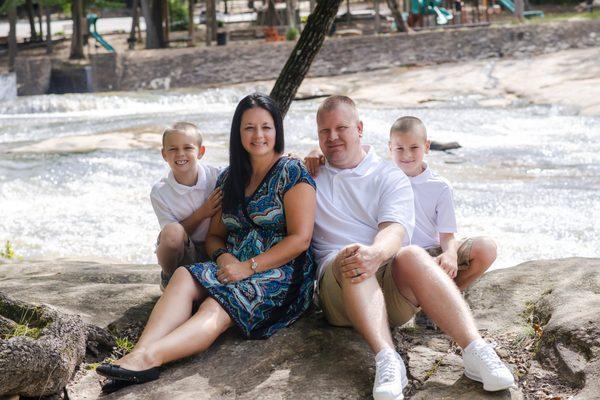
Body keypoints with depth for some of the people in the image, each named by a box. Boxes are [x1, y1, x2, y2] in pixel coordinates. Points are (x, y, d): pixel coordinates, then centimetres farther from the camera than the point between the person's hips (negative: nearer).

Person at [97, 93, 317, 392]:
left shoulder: (292, 172, -3)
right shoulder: (229, 179, 16)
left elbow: (300, 238, -11)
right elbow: (214, 235, 19)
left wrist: (249, 267, -17)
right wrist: (223, 256, -6)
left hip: (283, 275, -5)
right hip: (236, 268, 6)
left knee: (216, 309, -32)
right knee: (184, 276, -25)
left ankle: (145, 357, -51)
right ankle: (138, 355, -44)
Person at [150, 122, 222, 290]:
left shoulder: (216, 177, -9)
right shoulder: (160, 192, -9)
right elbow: (171, 235, -9)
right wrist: (202, 213, -22)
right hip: (182, 251, -1)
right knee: (172, 231, -34)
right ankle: (169, 281, -5)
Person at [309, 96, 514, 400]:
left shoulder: (390, 177, 14)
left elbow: (395, 229, -5)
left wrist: (376, 254, -30)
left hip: (392, 284, 0)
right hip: (337, 282, 0)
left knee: (412, 255, -34)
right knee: (348, 258, -36)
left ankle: (476, 352, -46)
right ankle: (387, 360, -54)